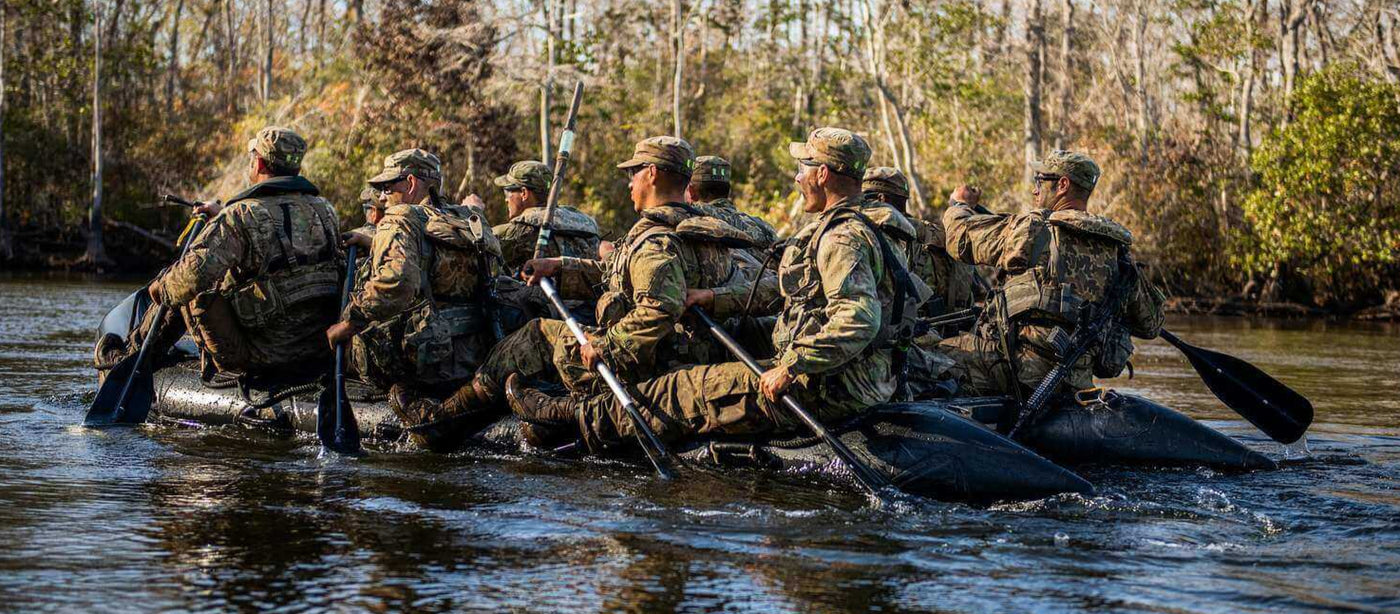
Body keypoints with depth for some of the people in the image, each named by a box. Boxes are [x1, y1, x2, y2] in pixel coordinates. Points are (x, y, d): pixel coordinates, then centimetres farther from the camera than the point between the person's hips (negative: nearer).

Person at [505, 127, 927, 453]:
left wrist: (790, 369, -30)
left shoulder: (844, 237, -20)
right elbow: (786, 288, 24)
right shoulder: (858, 226, 16)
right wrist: (716, 300, 23)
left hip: (828, 388, -10)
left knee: (691, 390, -1)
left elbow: (858, 321, -33)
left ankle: (577, 418, 10)